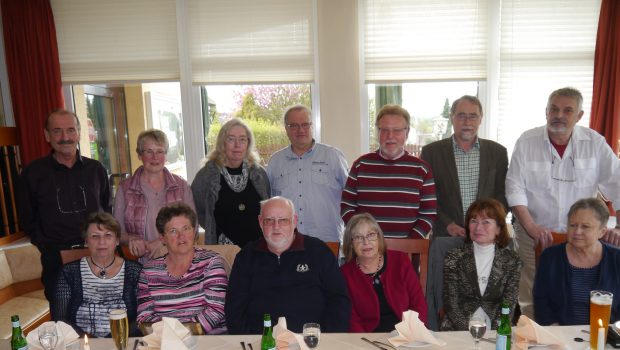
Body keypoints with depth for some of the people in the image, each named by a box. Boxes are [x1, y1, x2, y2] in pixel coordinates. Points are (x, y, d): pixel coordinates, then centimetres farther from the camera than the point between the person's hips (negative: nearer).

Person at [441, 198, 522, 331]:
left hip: (495, 331, 1)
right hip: (459, 330, -1)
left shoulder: (512, 261, 4)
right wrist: (469, 332, -15)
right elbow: (451, 303, -3)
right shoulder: (454, 257, 1)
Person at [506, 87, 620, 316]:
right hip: (534, 236, -1)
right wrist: (531, 226, -19)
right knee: (532, 299, 7)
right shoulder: (527, 142, -4)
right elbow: (515, 188, -8)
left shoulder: (594, 142, -1)